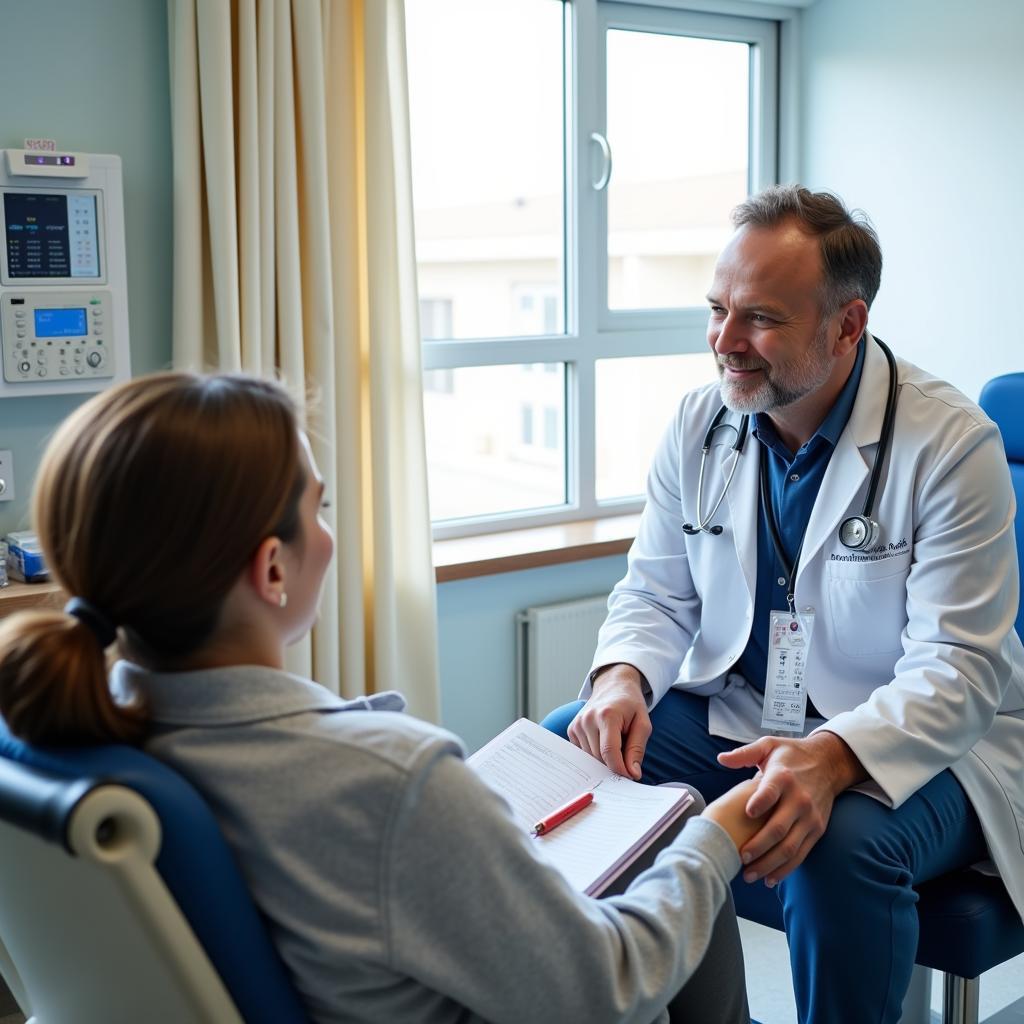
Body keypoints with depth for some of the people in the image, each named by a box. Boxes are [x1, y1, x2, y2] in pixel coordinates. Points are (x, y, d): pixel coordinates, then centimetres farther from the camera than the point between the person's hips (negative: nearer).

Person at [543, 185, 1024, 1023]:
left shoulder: (951, 443, -17)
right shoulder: (698, 426, 0)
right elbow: (656, 594, 7)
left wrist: (831, 757, -39)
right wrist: (622, 677, -17)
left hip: (906, 744, -4)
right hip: (729, 717, 5)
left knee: (842, 847, -37)